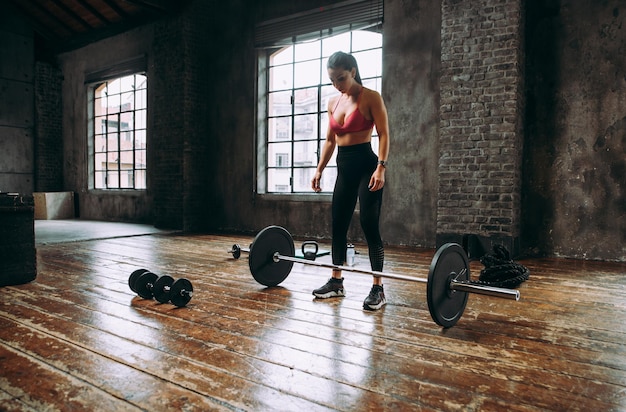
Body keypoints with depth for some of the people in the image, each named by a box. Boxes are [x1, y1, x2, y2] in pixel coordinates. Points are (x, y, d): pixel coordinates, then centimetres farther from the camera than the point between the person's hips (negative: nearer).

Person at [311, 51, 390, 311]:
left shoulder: (371, 98, -5)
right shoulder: (333, 103, 13)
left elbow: (384, 135, -10)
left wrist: (381, 167, -22)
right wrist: (319, 169, 10)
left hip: (366, 165, -7)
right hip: (344, 168, 7)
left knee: (369, 226, -8)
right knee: (338, 225, 8)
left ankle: (378, 289, 0)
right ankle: (336, 282, 20)